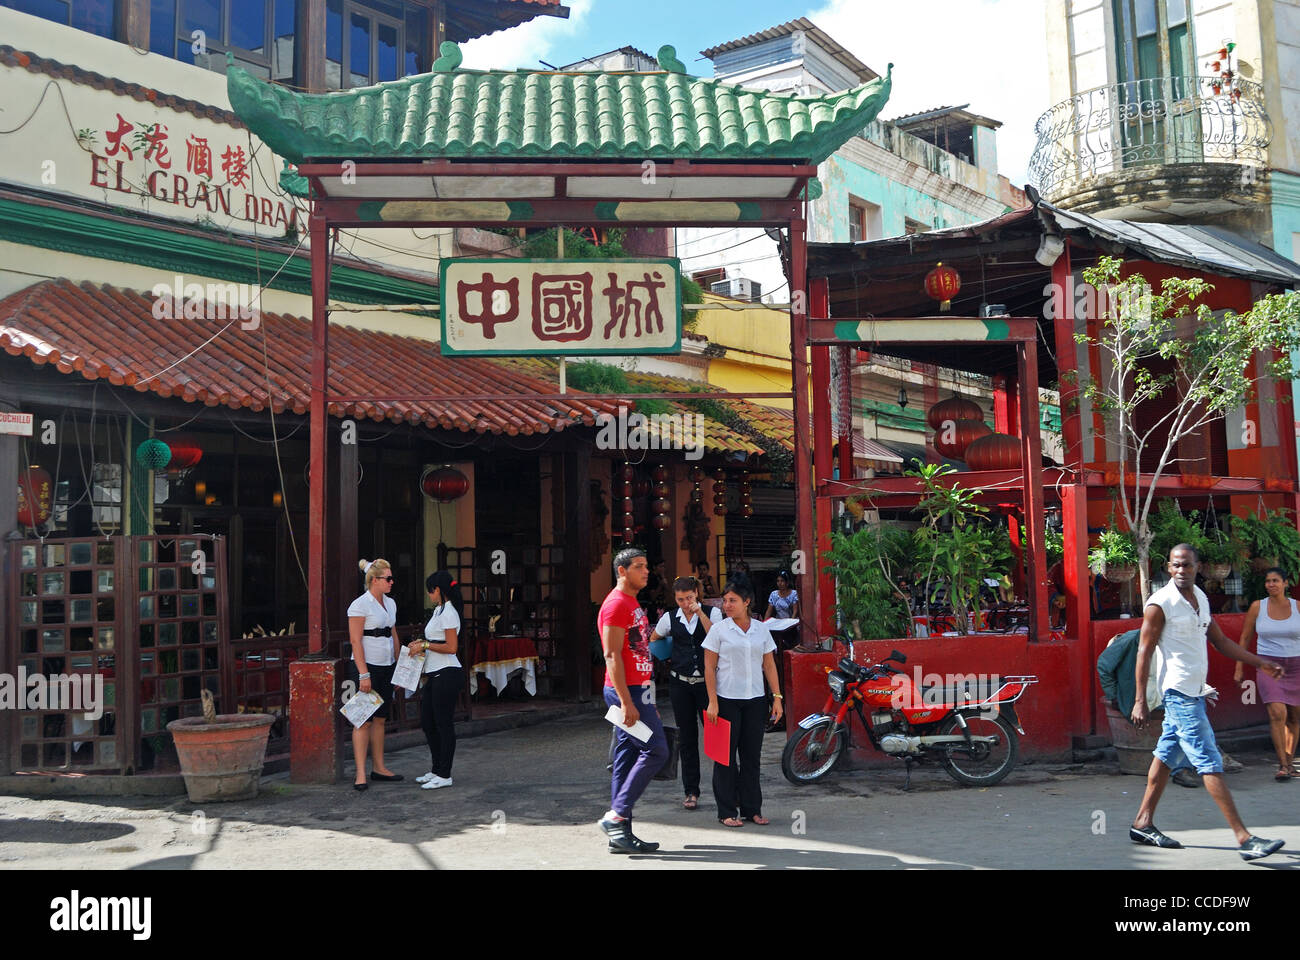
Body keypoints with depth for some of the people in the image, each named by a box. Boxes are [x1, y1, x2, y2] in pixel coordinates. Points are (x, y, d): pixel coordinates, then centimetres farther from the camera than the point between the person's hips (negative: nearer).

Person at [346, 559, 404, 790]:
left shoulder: (390, 603, 12)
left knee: (380, 719, 11)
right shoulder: (360, 605, -11)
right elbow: (356, 641, -15)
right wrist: (364, 674, -19)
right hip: (367, 667, -7)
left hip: (386, 667, 7)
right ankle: (361, 774, -5)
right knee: (364, 720, -7)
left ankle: (379, 768, 17)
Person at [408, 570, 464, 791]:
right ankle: (436, 770, 23)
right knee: (427, 722, 14)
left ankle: (444, 775, 4)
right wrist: (422, 643, 12)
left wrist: (425, 645, -12)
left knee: (443, 723, -4)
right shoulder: (439, 611, 17)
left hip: (447, 674, -10)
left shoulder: (448, 613, -14)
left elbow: (451, 647, -19)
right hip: (435, 674, 10)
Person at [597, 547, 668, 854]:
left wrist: (648, 701, 22)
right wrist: (626, 702, -23)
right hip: (627, 691, -10)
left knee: (627, 757, 8)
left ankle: (621, 834, 11)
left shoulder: (633, 604, 19)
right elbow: (612, 656, -18)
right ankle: (616, 816, -7)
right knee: (656, 750, -12)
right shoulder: (616, 604, -12)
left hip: (637, 690, 10)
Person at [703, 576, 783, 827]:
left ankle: (752, 809, 16)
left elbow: (769, 665, 11)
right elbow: (709, 667, -2)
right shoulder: (719, 630, -1)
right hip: (727, 700, -3)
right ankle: (727, 811, 7)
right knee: (726, 756, 0)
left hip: (755, 701, 3)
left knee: (751, 755, 7)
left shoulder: (761, 630, 8)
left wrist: (777, 697, 5)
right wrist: (712, 701, -10)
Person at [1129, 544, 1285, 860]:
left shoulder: (1200, 598, 11)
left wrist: (1259, 662, 13)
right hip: (1179, 692, -8)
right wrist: (1139, 700, -15)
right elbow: (1144, 651, -13)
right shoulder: (1160, 603, -13)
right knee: (1210, 762, -8)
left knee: (1167, 756, 12)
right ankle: (1244, 839, -8)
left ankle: (1143, 823, 20)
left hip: (1195, 692, 8)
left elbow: (1219, 640, 20)